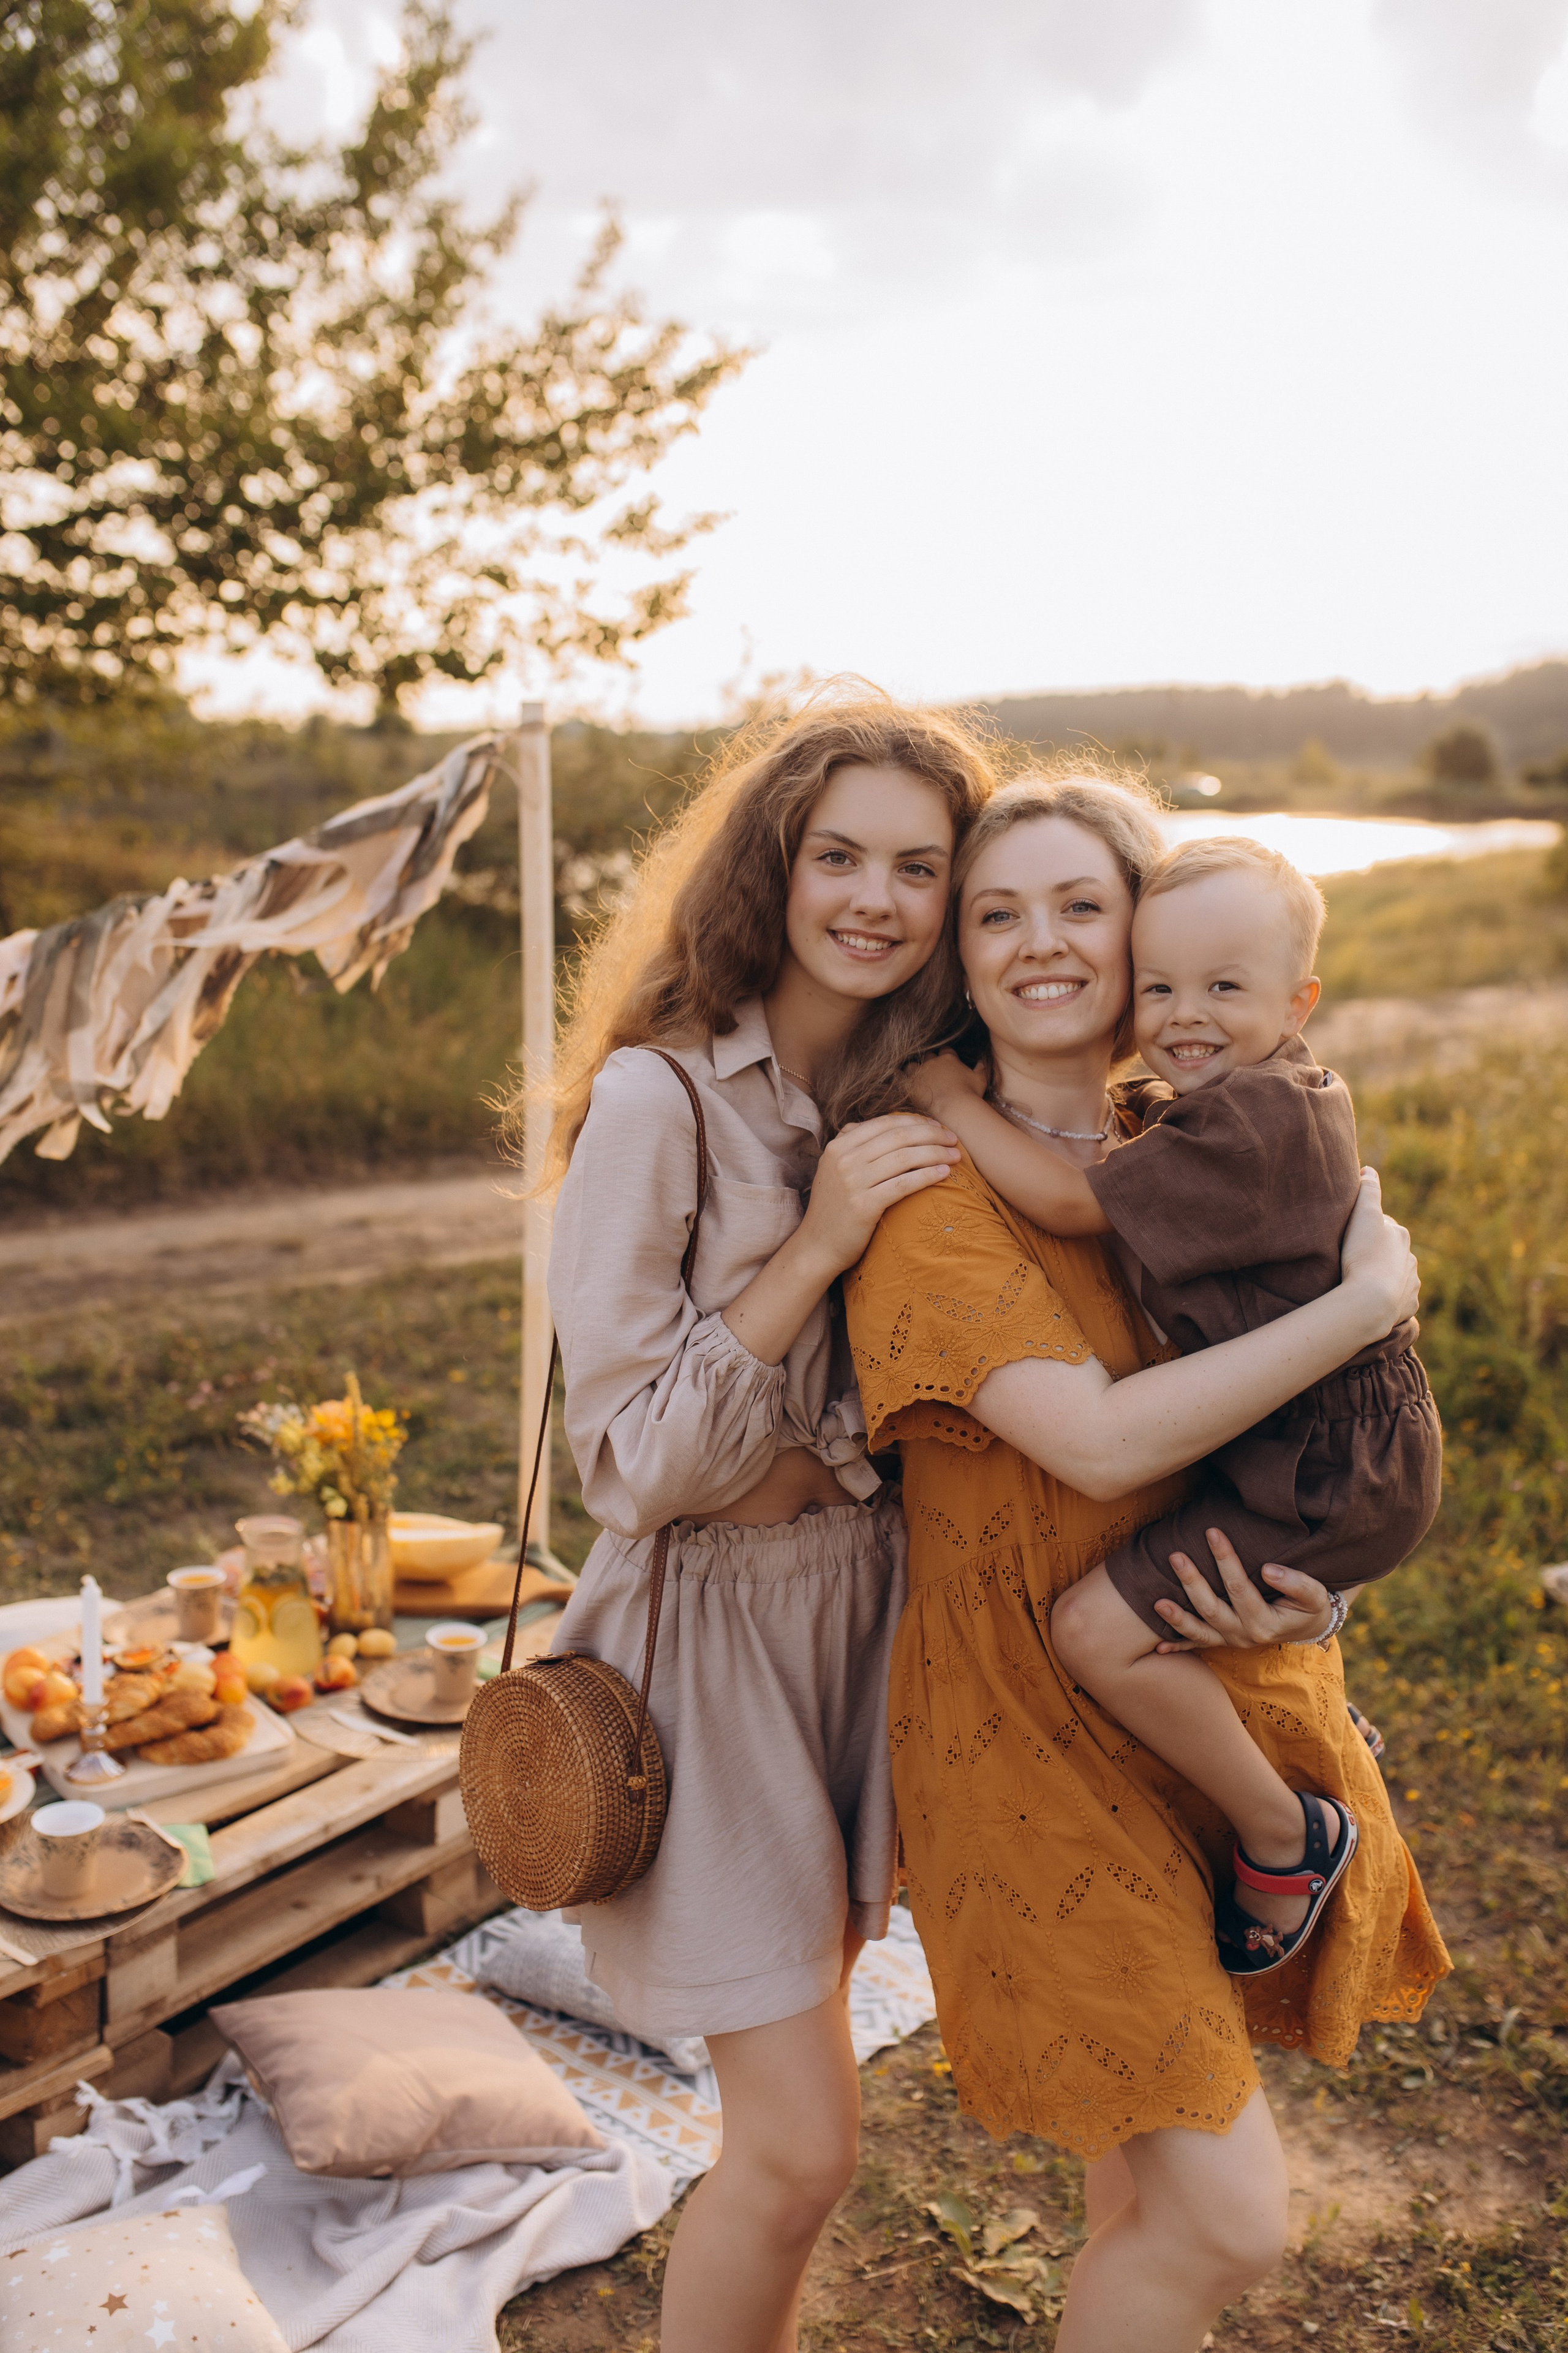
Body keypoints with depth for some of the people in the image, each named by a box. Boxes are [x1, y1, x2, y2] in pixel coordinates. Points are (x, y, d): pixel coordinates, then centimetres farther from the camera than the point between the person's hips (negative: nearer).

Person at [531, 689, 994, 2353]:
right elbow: (630, 1464, -19)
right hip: (711, 1618, -6)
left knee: (798, 2091, 21)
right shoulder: (659, 1098, -19)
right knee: (801, 2142, -1)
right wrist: (818, 1243, -25)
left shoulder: (924, 1099, 1)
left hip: (865, 1598, 6)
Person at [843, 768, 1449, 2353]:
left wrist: (1310, 1583, -7)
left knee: (1149, 2185, 20)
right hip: (1036, 1727, -6)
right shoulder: (934, 1194, -15)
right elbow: (1104, 1443, -26)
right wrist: (1370, 1297, -20)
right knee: (1229, 2217, -5)